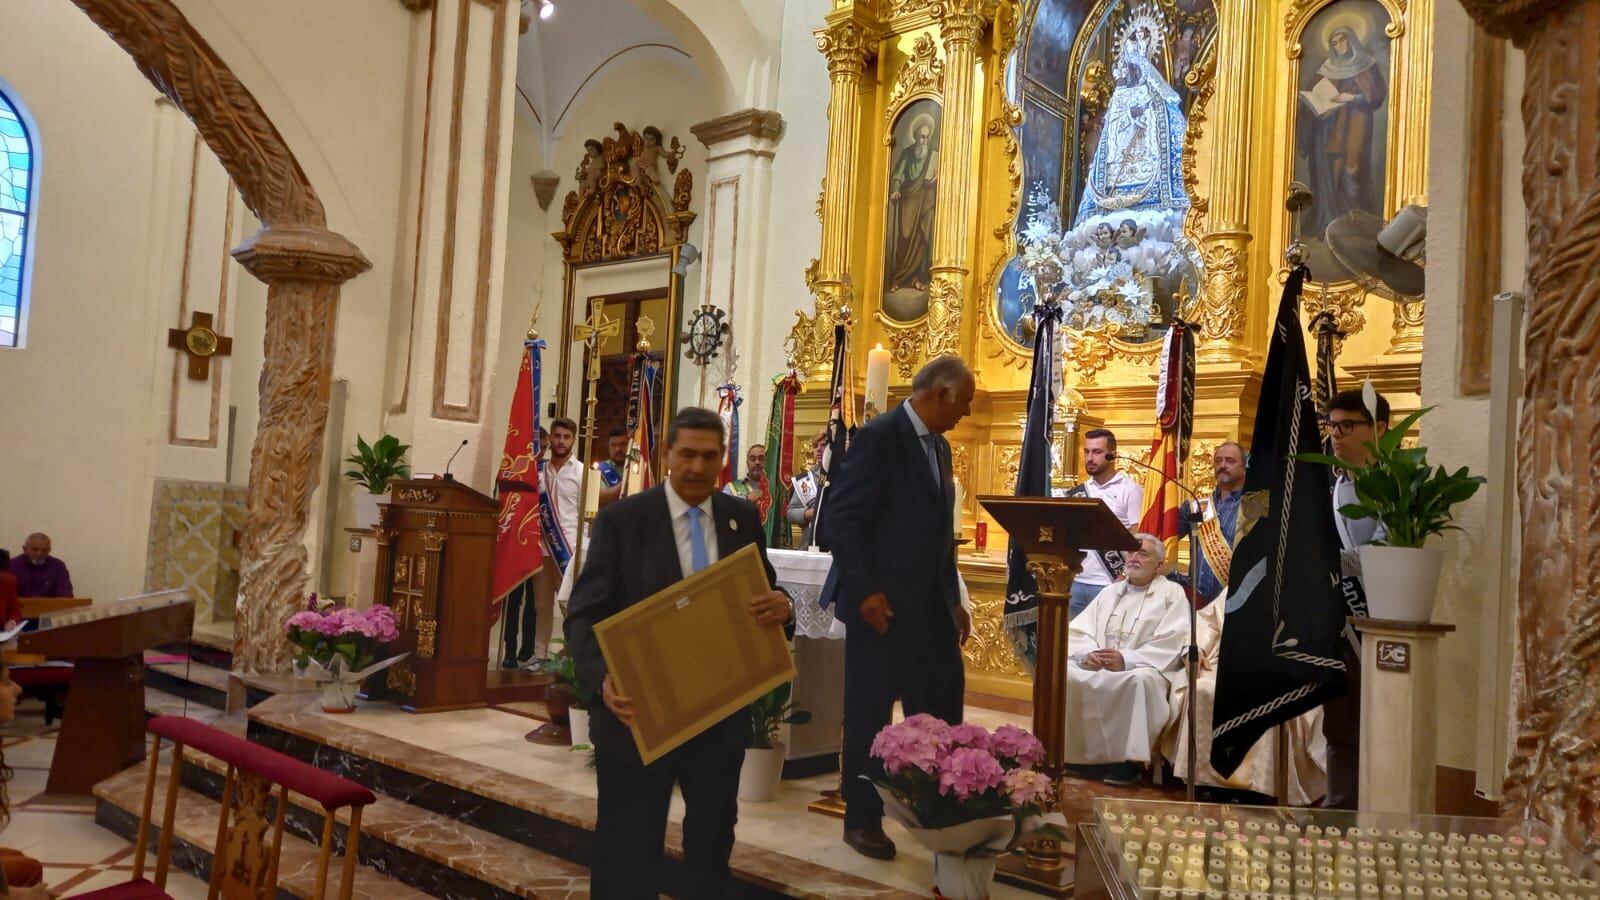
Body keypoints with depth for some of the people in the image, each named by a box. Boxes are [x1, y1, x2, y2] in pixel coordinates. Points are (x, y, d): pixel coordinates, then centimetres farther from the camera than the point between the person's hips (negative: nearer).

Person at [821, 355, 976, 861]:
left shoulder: (939, 446, 14)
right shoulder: (879, 437, -12)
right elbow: (841, 520, -17)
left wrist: (954, 599, 14)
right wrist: (866, 592, -20)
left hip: (931, 605, 8)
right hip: (882, 605, -8)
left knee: (941, 711, 7)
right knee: (869, 714, 4)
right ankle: (863, 820, 17)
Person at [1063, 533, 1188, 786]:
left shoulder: (1172, 594, 5)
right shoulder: (1109, 592, 20)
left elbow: (1171, 646, -9)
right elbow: (1077, 631, 12)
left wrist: (1126, 660, -21)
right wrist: (1088, 653, -12)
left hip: (1141, 669, -4)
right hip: (1095, 668, 5)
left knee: (1140, 679, -39)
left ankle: (1129, 759, -27)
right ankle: (1074, 753, -15)